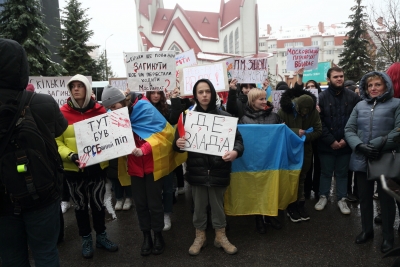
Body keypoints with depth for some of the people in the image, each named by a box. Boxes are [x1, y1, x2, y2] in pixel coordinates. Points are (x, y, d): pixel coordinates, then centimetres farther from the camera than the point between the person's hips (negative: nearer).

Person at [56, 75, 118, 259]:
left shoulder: (99, 110, -2)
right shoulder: (62, 112, -7)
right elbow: (57, 142, -7)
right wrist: (71, 156, -22)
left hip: (97, 166, 1)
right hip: (73, 168, -1)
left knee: (98, 202, 14)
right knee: (80, 205, 14)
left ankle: (101, 236, 33)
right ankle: (86, 239, 32)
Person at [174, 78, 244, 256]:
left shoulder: (224, 116, -2)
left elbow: (238, 138, -2)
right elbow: (178, 142, 4)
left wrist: (236, 151, -24)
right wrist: (177, 143, -20)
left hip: (218, 169, -1)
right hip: (197, 169, 1)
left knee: (218, 204, 14)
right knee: (199, 205, 13)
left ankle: (221, 235, 33)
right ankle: (200, 236, 33)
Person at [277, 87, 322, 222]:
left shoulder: (314, 111, -9)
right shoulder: (284, 110, -18)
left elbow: (318, 131, -8)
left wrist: (306, 137, -25)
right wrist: (295, 131, -30)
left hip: (305, 149, 3)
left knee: (301, 177, 12)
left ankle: (301, 204, 23)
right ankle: (291, 206, 14)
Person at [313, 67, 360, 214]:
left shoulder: (353, 97, 0)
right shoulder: (322, 97, -5)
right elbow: (319, 122, -9)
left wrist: (346, 139, -9)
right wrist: (331, 141, -12)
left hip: (345, 144, 1)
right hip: (327, 144, -1)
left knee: (342, 173, 13)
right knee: (326, 172, 12)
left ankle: (341, 199, 26)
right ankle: (323, 197, 27)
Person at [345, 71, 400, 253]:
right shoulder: (360, 105, 10)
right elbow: (349, 129, 3)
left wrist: (376, 145, -19)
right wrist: (360, 146, -13)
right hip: (361, 159, 4)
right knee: (364, 197, 14)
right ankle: (367, 230, 32)